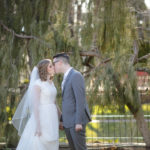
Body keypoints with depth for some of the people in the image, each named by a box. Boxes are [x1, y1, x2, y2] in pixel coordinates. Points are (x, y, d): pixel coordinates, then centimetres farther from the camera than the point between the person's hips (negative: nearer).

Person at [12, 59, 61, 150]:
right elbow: (35, 105, -17)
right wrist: (37, 125, -23)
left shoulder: (51, 83, 13)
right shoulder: (37, 84, -12)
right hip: (41, 119, -8)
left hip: (51, 119, 8)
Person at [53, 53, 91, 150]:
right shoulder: (68, 77, 16)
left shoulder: (76, 75, -16)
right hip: (68, 121, 9)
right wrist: (62, 120, 20)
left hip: (77, 120, -9)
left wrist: (78, 122, -23)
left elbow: (80, 100, -20)